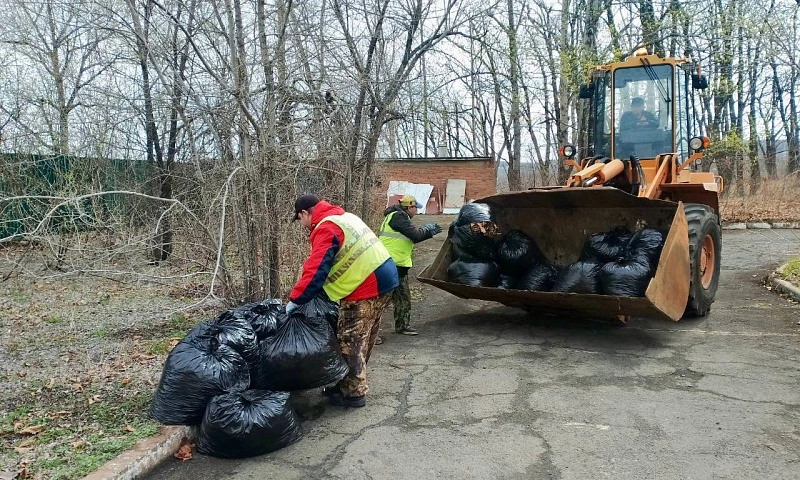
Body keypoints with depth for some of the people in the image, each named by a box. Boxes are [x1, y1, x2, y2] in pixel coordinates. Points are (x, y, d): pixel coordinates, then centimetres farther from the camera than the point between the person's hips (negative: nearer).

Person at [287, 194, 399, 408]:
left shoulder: (325, 228, -13)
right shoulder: (344, 217, 17)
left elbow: (316, 270, -20)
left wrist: (294, 300, -11)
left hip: (364, 288, -10)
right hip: (383, 279, 10)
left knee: (350, 342, 1)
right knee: (361, 340, 18)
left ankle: (354, 392, 11)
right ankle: (350, 383, 30)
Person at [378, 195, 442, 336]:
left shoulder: (399, 217, 18)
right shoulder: (398, 216, -13)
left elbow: (412, 238, 24)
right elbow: (415, 235, -19)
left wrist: (430, 232, 22)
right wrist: (427, 229, 0)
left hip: (399, 266, 11)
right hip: (391, 265, -11)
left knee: (403, 298, 17)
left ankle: (402, 326, 28)